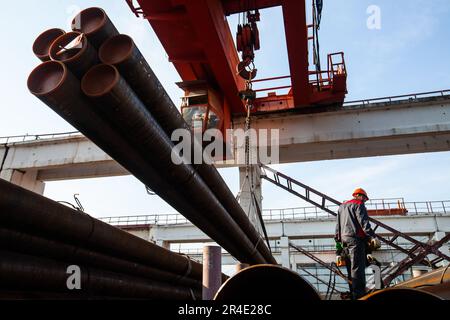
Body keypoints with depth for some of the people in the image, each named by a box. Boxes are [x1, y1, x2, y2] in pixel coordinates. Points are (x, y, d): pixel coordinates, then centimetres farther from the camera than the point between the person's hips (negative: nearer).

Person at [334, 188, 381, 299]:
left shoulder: (342, 206, 24)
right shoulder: (359, 204, -1)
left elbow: (338, 226, 23)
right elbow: (364, 222, -14)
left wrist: (338, 240, 25)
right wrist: (373, 237, -17)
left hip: (344, 238, 8)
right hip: (356, 238, -8)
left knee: (351, 268, 11)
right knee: (358, 268, -11)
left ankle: (353, 293, 14)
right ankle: (359, 295, -15)